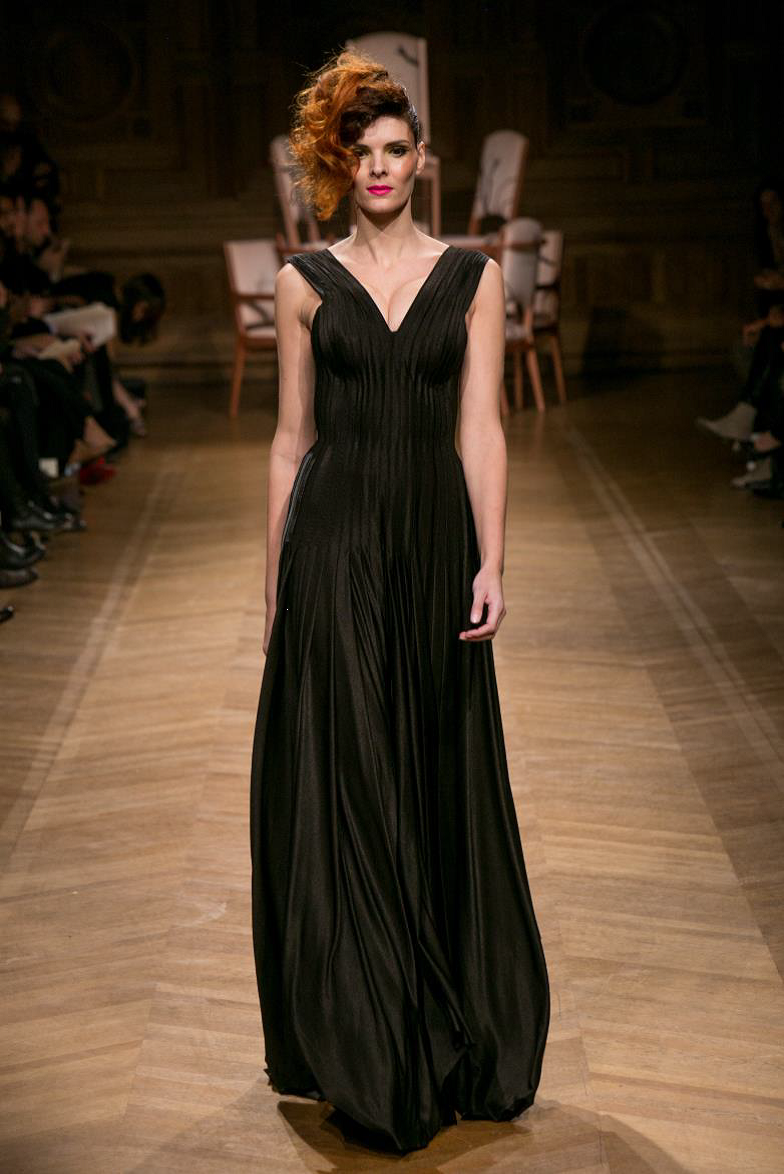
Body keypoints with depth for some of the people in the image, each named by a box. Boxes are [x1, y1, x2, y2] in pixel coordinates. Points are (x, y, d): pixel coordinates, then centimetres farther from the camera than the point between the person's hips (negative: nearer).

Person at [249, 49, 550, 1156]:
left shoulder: (473, 275, 5)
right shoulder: (305, 281, 5)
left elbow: (481, 428, 0)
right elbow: (291, 437, 6)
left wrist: (491, 562, -9)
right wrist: (275, 575, 3)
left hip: (435, 537, 1)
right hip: (334, 538, 0)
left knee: (441, 775, 8)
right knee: (340, 777, 2)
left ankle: (458, 1031, 24)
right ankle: (357, 1044, 17)